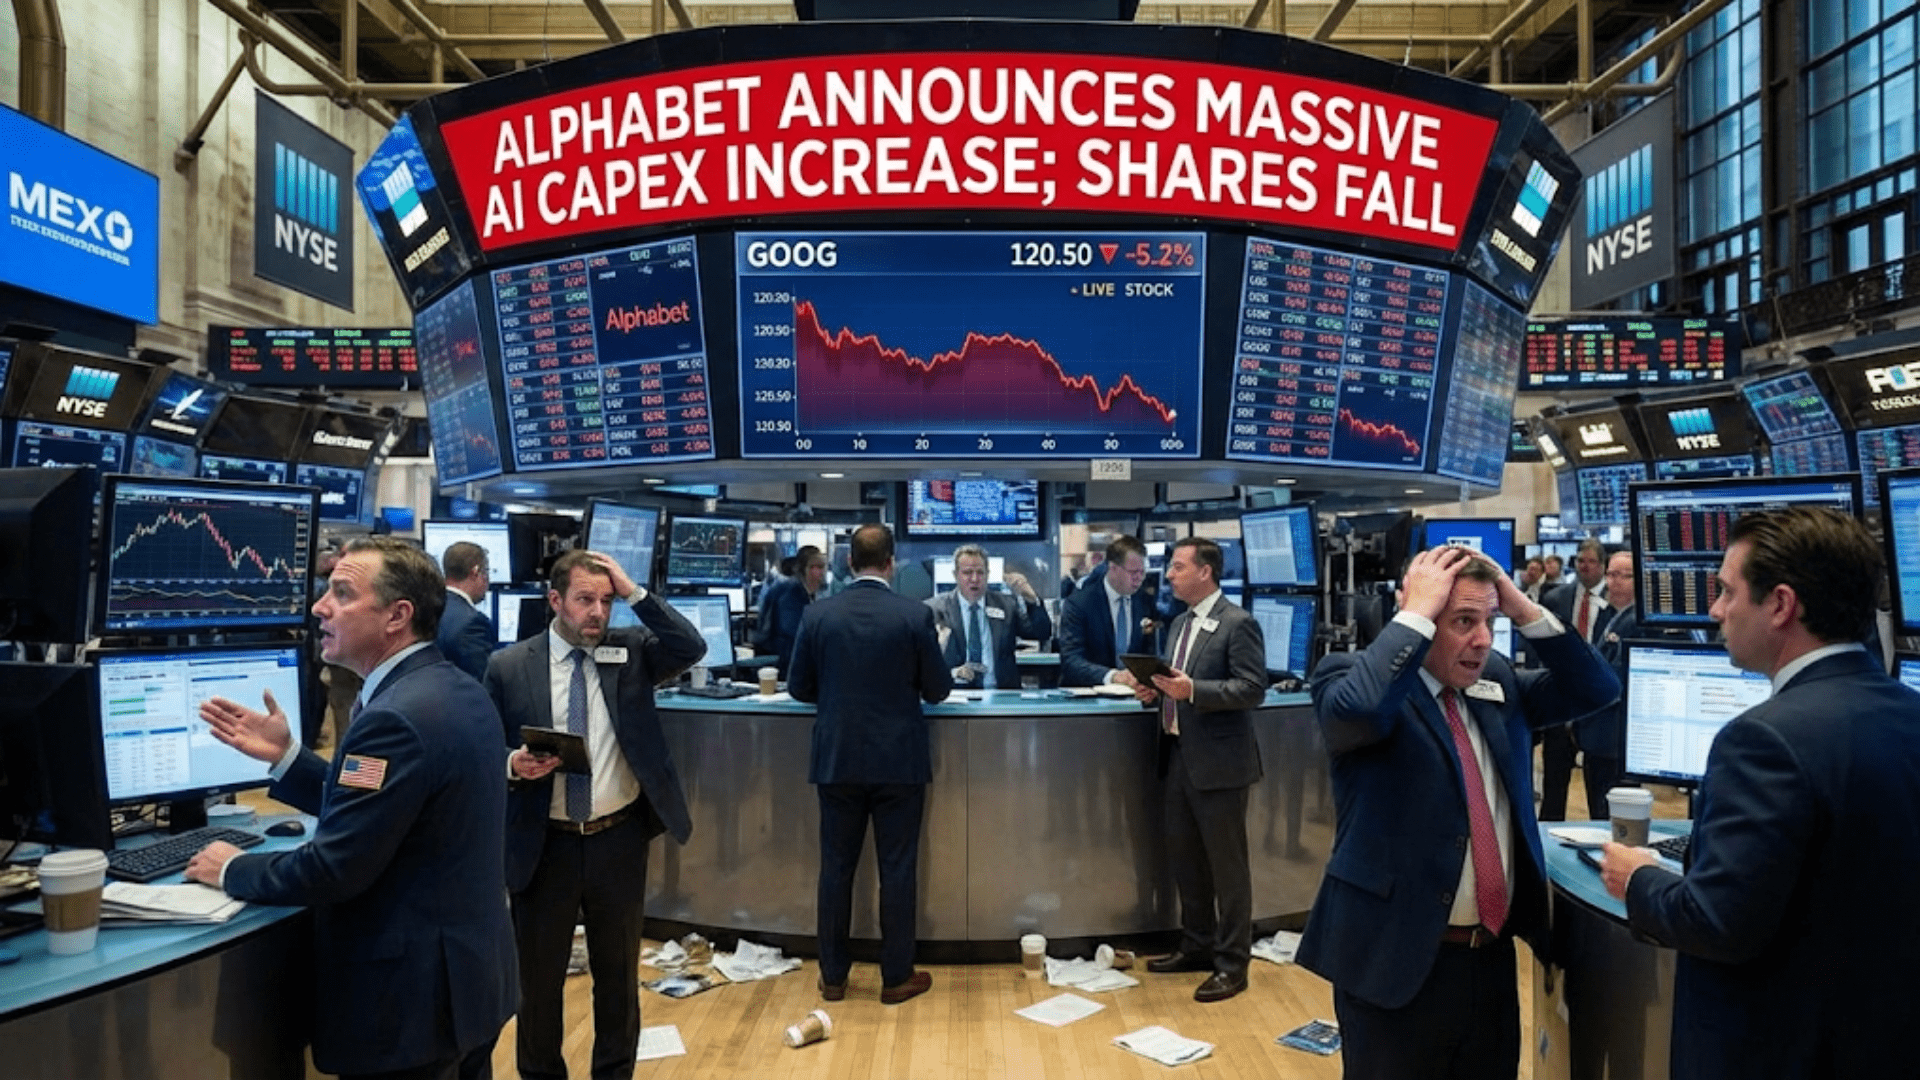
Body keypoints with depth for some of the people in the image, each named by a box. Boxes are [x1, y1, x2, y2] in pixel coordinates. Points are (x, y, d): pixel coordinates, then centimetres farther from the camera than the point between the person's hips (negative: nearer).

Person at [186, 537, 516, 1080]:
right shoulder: (456, 689, 5)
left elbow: (332, 869, -22)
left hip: (412, 992, -9)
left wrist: (232, 869, -5)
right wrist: (284, 754, 7)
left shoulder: (397, 717, -25)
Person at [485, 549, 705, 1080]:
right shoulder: (509, 666, -4)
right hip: (545, 845, -1)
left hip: (619, 839, 1)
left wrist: (635, 592, -18)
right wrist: (514, 765, -21)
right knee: (538, 977, 15)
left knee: (618, 974, 17)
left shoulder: (630, 650, -1)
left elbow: (692, 648, -17)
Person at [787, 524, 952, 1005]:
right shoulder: (916, 615, -10)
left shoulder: (818, 614, -4)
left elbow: (799, 687, 3)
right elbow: (938, 690, -4)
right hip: (899, 761, -2)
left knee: (835, 868, 12)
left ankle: (833, 976, 23)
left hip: (837, 760, 2)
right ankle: (897, 977, 18)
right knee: (897, 870, 8)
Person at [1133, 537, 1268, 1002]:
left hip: (1217, 761, -9)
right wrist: (1158, 691, 0)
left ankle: (1232, 962, 16)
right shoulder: (1181, 623, 13)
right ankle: (1197, 946, 33)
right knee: (1185, 858, 18)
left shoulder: (1238, 623, -13)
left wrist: (1193, 690, -26)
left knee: (1227, 863, 3)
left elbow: (1253, 689, -19)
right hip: (1179, 755, 9)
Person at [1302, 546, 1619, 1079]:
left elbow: (1595, 689, 6)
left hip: (1493, 952, 7)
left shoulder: (1497, 682, 9)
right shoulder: (1351, 676, -13)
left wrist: (1524, 609, -5)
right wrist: (1418, 612, -26)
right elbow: (1356, 710, -36)